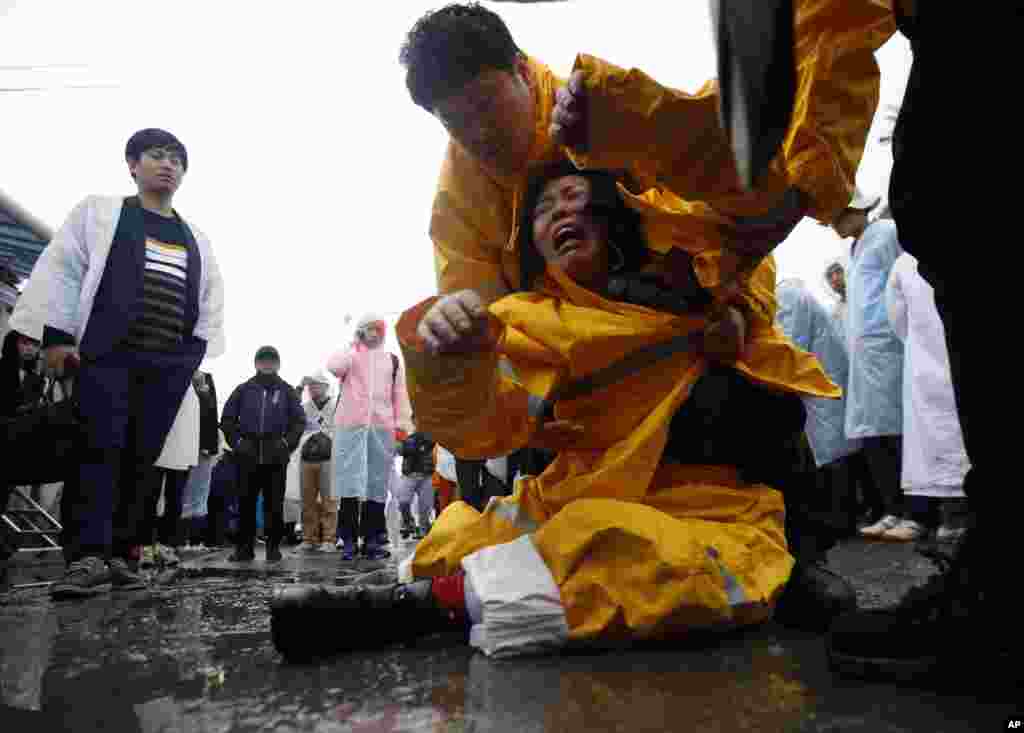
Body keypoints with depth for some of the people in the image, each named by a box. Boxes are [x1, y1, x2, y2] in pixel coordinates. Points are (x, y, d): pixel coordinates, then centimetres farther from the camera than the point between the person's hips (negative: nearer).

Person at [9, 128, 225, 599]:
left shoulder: (196, 240, 20)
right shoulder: (99, 212, 11)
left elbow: (210, 303, 18)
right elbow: (60, 269, 3)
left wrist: (200, 357, 8)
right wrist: (57, 334, -7)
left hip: (168, 365, 3)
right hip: (107, 354, -3)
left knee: (141, 459, 2)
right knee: (98, 451, -11)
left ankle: (119, 555, 8)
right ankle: (88, 558, -12)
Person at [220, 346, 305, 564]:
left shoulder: (287, 391, 9)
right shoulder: (244, 390, 10)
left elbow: (299, 421, 9)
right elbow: (227, 419, 12)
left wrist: (287, 442, -3)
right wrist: (236, 441, 0)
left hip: (276, 457, -1)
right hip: (248, 456, 1)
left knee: (274, 504, 1)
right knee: (246, 503, 3)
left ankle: (274, 547, 10)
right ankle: (244, 547, 11)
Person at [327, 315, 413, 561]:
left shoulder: (392, 360, 18)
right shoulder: (350, 354, 10)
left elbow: (400, 394, 14)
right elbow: (334, 367, -13)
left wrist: (402, 423, 4)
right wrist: (355, 347, -1)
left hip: (382, 428, 3)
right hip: (350, 426, -2)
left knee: (378, 484, 3)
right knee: (350, 482, -6)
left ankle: (372, 539, 9)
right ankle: (349, 539, -1)